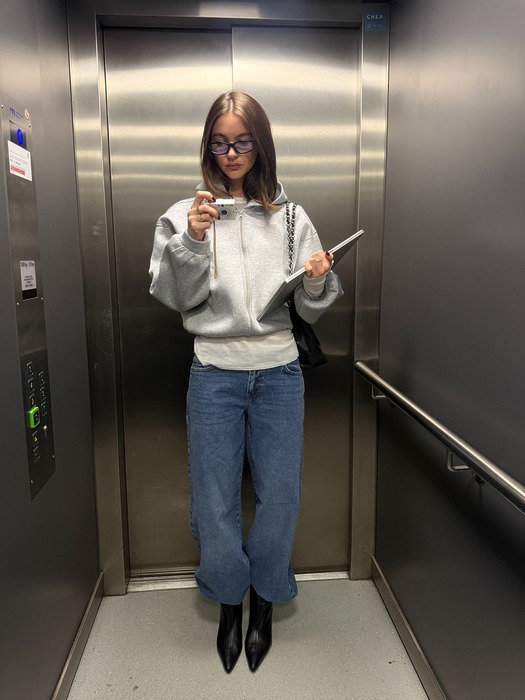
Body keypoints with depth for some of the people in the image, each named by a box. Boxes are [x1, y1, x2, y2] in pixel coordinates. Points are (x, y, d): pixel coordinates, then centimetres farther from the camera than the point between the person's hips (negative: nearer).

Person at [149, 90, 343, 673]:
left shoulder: (291, 218, 6)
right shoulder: (184, 214, 3)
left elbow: (311, 310, 6)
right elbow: (174, 297, -4)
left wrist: (319, 280, -15)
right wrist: (192, 241, -18)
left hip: (279, 371, 1)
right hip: (214, 371, -1)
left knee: (279, 496, 8)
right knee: (215, 501, 8)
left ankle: (264, 602, 35)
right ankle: (228, 602, 36)